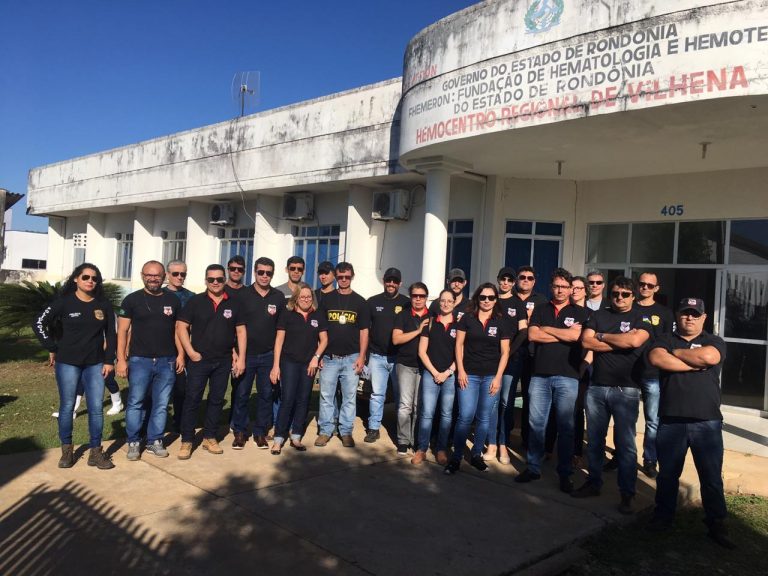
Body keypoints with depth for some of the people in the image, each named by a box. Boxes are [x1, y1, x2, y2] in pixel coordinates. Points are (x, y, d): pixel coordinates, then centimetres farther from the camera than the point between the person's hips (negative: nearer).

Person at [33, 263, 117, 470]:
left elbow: (110, 334, 6)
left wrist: (109, 360, 1)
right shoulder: (64, 302, -5)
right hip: (68, 363, -2)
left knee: (96, 408, 1)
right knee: (67, 406, 6)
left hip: (95, 364, 2)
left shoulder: (104, 305, 2)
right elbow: (39, 323, -1)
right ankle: (66, 450, 20)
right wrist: (52, 348, -4)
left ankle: (96, 452, 11)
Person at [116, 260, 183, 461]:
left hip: (167, 361, 2)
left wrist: (180, 355, 4)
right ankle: (133, 442, 15)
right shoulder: (132, 300, 0)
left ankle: (155, 441, 19)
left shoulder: (173, 301, 8)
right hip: (139, 360, -2)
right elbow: (122, 331, -1)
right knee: (135, 403, 3)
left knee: (161, 405, 7)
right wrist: (121, 359, -7)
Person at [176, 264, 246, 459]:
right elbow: (181, 326, -3)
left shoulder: (234, 303, 4)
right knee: (192, 399, 0)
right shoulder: (195, 301, -1)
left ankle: (209, 437, 23)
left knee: (217, 399, 10)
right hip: (199, 360, -2)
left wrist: (241, 358, 0)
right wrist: (191, 352, -10)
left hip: (224, 361, 2)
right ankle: (186, 441, 10)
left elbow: (241, 331, 6)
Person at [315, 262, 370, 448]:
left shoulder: (360, 302, 6)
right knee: (326, 396, 4)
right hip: (329, 357, 0)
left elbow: (364, 331, 6)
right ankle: (325, 431, 14)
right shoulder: (326, 299, 6)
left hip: (351, 357, 0)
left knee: (350, 397, 4)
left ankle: (346, 432, 14)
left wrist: (361, 357, -3)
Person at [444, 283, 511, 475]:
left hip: (491, 376, 1)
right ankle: (456, 458, 2)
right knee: (465, 416, -7)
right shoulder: (467, 319, 3)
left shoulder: (501, 322, 4)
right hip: (469, 375, -1)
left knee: (484, 418, 7)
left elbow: (505, 352, 3)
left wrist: (498, 377, -4)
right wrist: (460, 370, -4)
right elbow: (459, 345, 3)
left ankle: (476, 455, 21)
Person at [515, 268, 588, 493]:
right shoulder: (540, 310, 13)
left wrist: (547, 329, -2)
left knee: (566, 426, 2)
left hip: (567, 376, -2)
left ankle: (565, 474, 13)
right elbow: (532, 335, -2)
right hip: (540, 374, 2)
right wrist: (564, 335, -5)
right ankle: (533, 468, 16)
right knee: (536, 423, 5)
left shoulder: (579, 312, 7)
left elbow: (575, 335, -11)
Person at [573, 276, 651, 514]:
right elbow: (586, 341, -4)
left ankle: (627, 494, 9)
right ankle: (593, 483, 25)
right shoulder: (599, 315, 11)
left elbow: (635, 340, -17)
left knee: (625, 444, 0)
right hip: (596, 387, 3)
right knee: (594, 440, 12)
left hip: (626, 389, -3)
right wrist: (621, 342, -8)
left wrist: (602, 336, -5)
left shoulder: (640, 318, 3)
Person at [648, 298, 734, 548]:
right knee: (667, 474, 12)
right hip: (671, 422, 1)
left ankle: (717, 526, 19)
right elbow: (656, 358, -13)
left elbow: (708, 357, -16)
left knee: (712, 477, 6)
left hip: (707, 423, -1)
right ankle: (663, 517, 26)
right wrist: (693, 364, -13)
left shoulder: (714, 342, 7)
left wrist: (676, 352, -3)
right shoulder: (665, 339, 9)